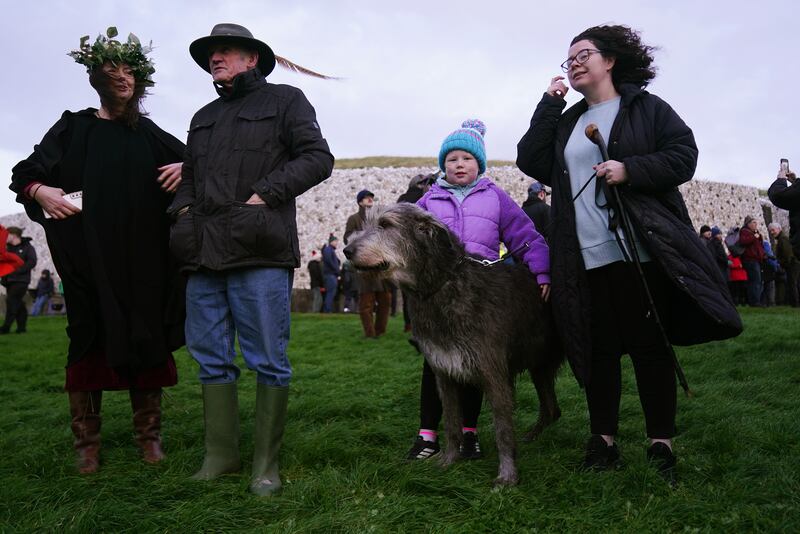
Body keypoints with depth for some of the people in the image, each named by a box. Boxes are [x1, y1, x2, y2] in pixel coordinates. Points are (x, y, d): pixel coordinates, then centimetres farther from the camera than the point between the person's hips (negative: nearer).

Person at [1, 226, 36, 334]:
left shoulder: (27, 247, -3)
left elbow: (32, 262, -13)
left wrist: (17, 270, -20)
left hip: (20, 280, -6)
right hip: (9, 280, 6)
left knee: (12, 301, -15)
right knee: (18, 304, 9)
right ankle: (21, 327, 15)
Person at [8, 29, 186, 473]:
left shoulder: (150, 134, 12)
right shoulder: (74, 128, 7)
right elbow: (26, 175, 6)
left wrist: (186, 168, -5)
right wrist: (41, 192, -16)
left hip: (144, 260, 2)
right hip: (91, 257, -1)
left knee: (147, 338, 1)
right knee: (91, 340, -1)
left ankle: (150, 435, 11)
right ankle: (88, 443, 8)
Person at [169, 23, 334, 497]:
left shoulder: (285, 100, 8)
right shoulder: (204, 117, 26)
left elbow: (317, 159, -2)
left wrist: (265, 195, -12)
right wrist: (184, 208, 9)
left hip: (258, 255, -6)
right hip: (204, 255, 6)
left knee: (269, 362, -2)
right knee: (213, 361, 8)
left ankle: (266, 464, 7)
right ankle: (221, 455, 19)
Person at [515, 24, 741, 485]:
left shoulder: (646, 107, 5)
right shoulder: (566, 122, 19)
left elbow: (684, 156, -3)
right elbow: (531, 162, 7)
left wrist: (631, 169, -17)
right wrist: (549, 105, 5)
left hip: (640, 250, -4)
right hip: (586, 257, 5)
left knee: (650, 346, 0)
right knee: (597, 348, 8)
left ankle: (662, 444, 9)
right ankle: (604, 439, 17)